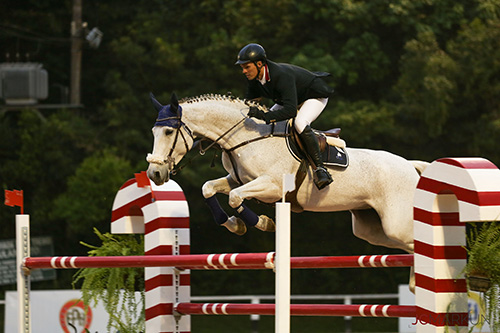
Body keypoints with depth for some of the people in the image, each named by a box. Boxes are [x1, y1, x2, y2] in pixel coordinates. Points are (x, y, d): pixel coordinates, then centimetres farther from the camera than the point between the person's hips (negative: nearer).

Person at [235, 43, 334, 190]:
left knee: (300, 123, -36)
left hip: (315, 96, -9)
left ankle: (320, 169, -32)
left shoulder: (282, 75, -39)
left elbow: (291, 110, -47)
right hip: (292, 99, 9)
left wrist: (265, 116, -56)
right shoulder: (255, 80, -14)